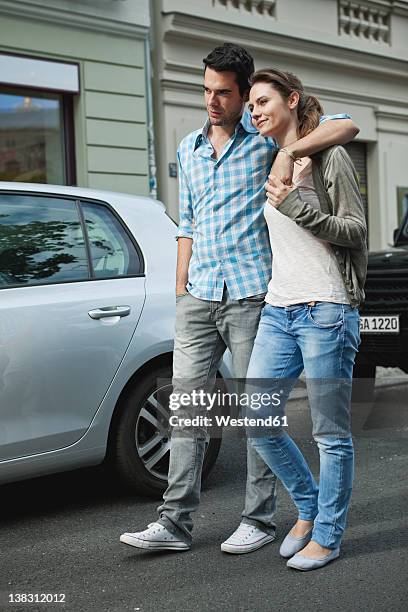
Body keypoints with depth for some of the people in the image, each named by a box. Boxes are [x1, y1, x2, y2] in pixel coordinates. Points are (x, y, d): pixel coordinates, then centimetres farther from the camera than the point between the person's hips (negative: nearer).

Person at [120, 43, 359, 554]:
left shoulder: (265, 137, -1)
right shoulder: (188, 148, 16)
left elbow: (346, 127, -10)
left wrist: (290, 153, -23)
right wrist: (180, 290, 15)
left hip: (250, 295, -5)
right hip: (198, 297, 5)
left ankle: (259, 520, 14)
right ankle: (175, 522, 7)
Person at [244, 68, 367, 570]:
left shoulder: (329, 158, -1)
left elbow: (356, 231, -7)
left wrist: (298, 205, -15)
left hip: (326, 310, -7)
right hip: (277, 309, 7)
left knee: (331, 434, 1)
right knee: (258, 425, 5)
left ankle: (327, 535, 14)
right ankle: (308, 508, 25)